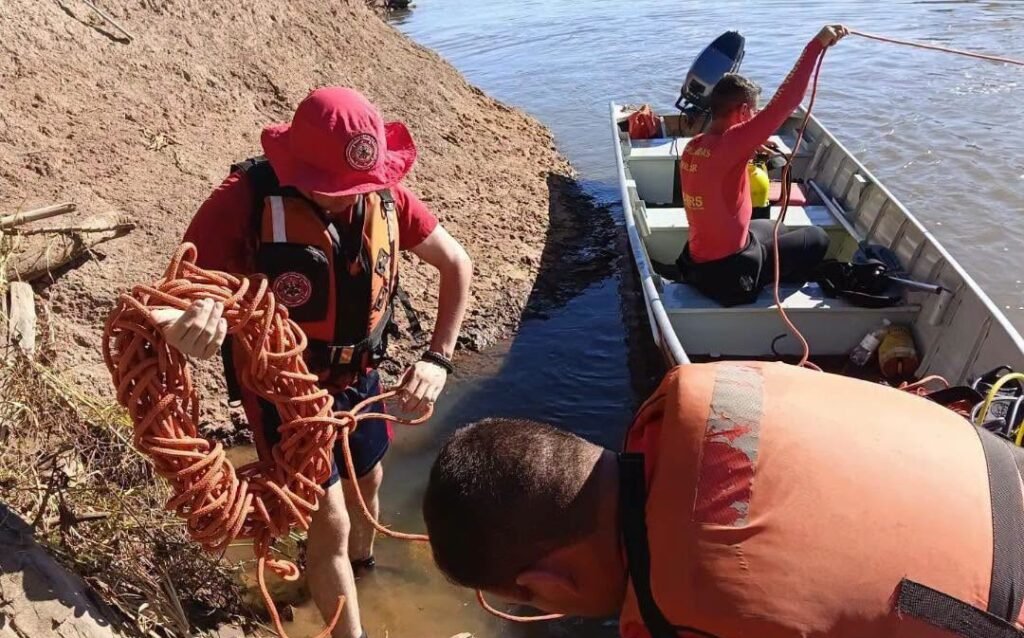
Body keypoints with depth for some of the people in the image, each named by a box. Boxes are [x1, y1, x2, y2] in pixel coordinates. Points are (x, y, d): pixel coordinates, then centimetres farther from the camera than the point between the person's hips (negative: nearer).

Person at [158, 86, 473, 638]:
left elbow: (456, 264, -5)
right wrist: (187, 328, -51)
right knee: (331, 522, -2)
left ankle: (358, 568, 58)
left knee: (366, 484, 26)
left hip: (358, 377, 5)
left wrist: (438, 358, -14)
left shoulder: (383, 192, -14)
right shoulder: (244, 201, -27)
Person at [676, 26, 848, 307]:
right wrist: (816, 45, -25)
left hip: (698, 263, 8)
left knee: (767, 227, 35)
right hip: (728, 274, -8)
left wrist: (750, 152, 7)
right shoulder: (727, 144, -25)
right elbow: (783, 103, -29)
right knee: (817, 238, 13)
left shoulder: (692, 147, 0)